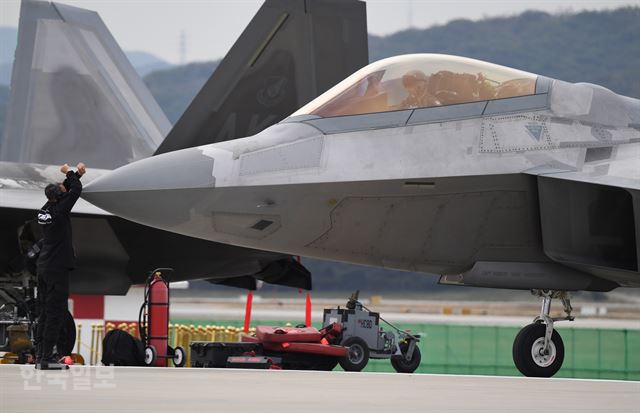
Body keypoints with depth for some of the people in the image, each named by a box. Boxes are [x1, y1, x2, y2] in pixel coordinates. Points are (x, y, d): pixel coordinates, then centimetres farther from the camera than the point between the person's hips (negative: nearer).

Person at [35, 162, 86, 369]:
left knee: (44, 311, 11)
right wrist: (70, 172, 7)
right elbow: (76, 190, -8)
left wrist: (76, 174, 15)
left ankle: (40, 354, 12)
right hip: (57, 268, -8)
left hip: (43, 267, 8)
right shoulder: (59, 211, -16)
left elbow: (66, 189, 20)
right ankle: (47, 358, -9)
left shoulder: (44, 210, 5)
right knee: (55, 312, -6)